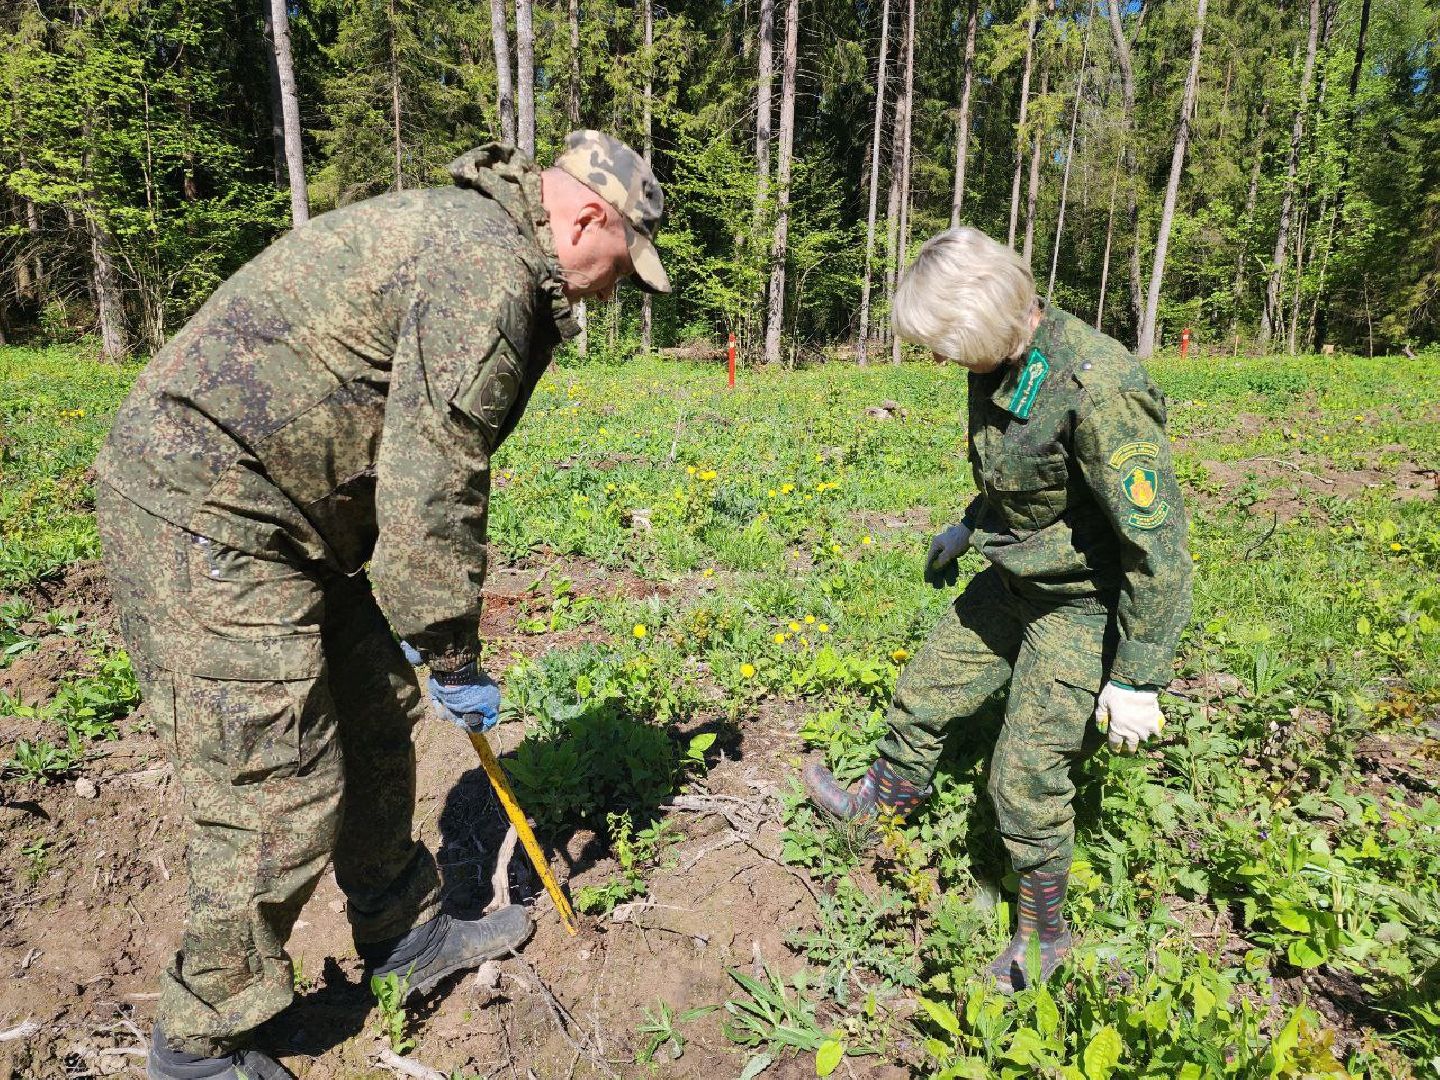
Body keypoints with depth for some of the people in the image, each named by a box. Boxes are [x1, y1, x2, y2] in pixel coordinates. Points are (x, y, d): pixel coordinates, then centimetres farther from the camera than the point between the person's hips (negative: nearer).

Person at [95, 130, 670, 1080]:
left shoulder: (461, 227, 17)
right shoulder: (491, 267, -17)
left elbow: (413, 458, 21)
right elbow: (432, 492, -20)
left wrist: (424, 638, 23)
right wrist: (456, 659, -7)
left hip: (290, 515, 11)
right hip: (210, 519, -11)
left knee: (376, 714, 16)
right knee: (281, 788, -3)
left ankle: (407, 935, 35)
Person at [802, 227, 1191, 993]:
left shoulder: (1095, 388, -32)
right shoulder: (1001, 362, -6)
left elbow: (1157, 542, -27)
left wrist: (1137, 679, -23)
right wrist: (968, 528, 26)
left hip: (1086, 603, -8)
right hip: (1016, 578, 8)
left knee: (1027, 773, 1)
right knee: (928, 690, 19)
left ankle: (1044, 933, 26)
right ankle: (883, 802, 48)